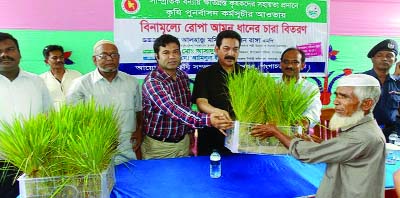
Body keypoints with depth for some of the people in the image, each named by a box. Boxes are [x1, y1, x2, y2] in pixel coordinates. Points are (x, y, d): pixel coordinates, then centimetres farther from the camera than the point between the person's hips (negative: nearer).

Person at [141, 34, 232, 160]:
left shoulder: (183, 76, 1)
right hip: (158, 145, -6)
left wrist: (190, 132, 13)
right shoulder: (152, 82, -22)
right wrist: (207, 120, -48)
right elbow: (173, 109, -36)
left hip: (183, 141, 6)